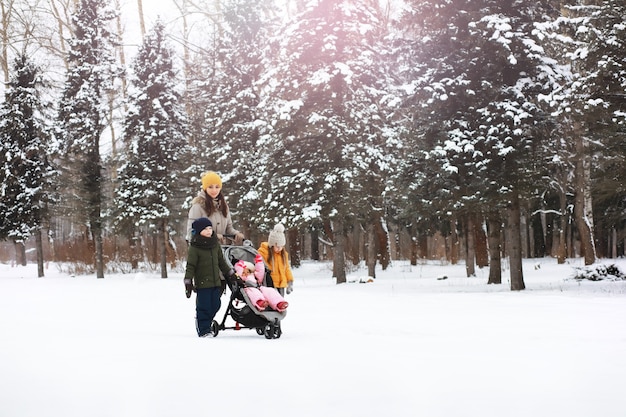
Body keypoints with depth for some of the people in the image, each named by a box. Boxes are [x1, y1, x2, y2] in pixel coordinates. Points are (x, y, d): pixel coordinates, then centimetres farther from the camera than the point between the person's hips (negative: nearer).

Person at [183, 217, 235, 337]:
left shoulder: (215, 244, 10)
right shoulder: (194, 247, -8)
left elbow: (221, 261, 21)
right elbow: (190, 266, -9)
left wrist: (230, 274, 24)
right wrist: (188, 282, -13)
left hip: (216, 282, 6)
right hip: (202, 283, -6)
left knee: (215, 305, 8)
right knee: (204, 306, -3)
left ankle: (206, 324, 24)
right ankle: (203, 330, 6)